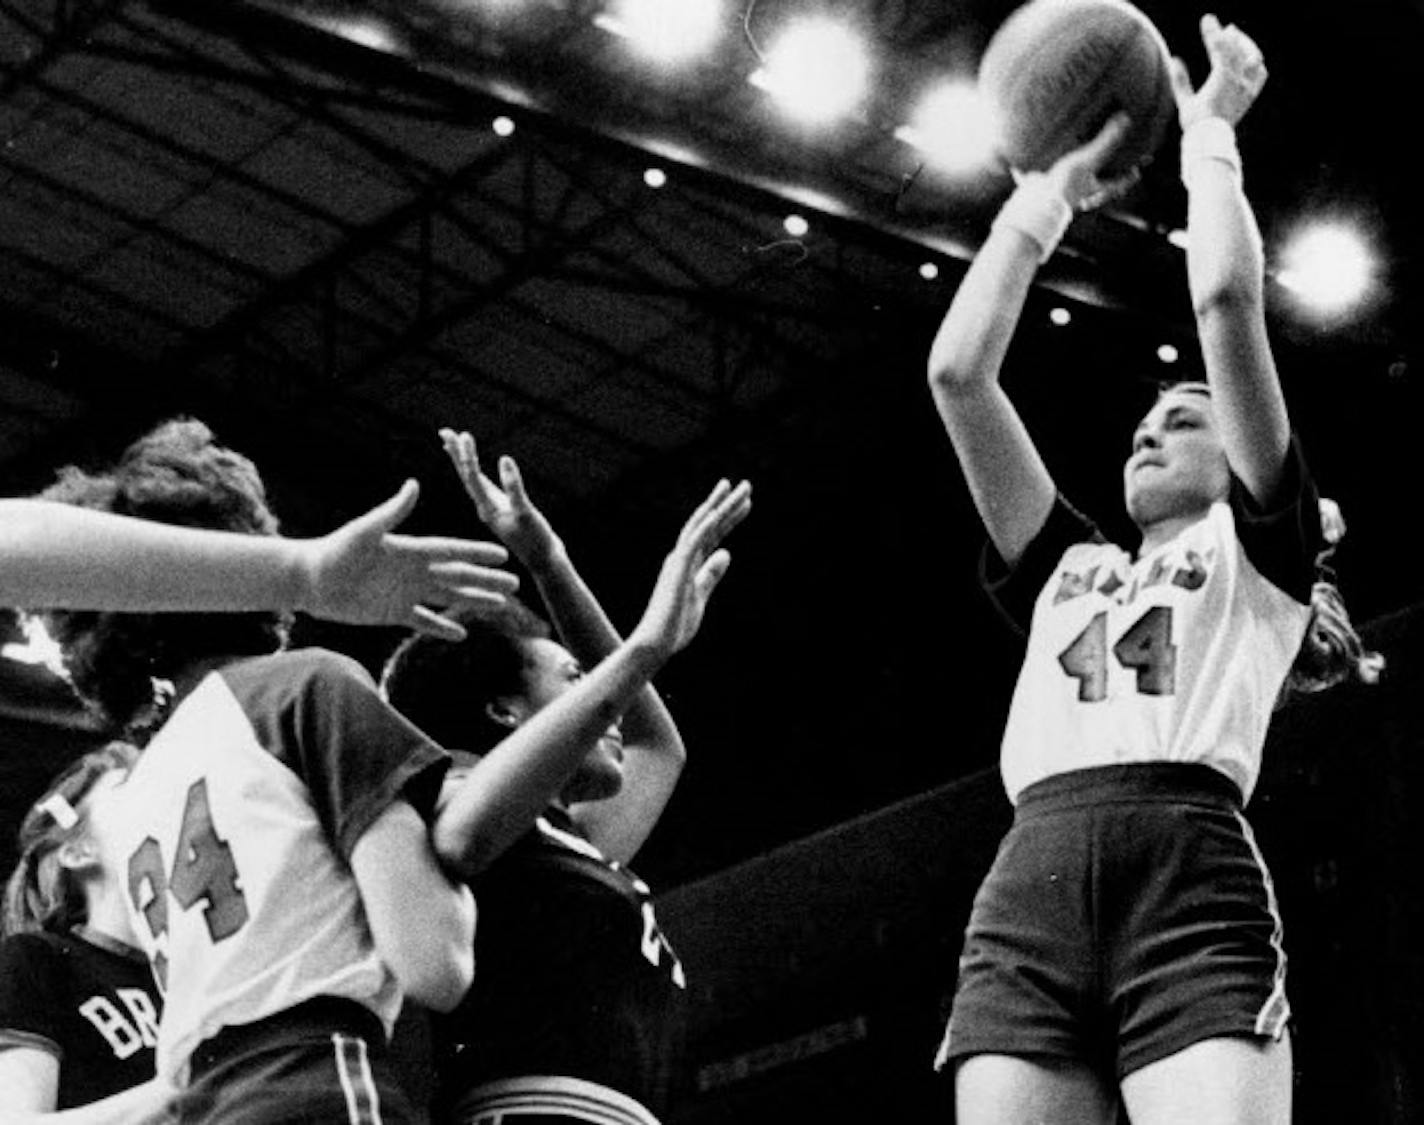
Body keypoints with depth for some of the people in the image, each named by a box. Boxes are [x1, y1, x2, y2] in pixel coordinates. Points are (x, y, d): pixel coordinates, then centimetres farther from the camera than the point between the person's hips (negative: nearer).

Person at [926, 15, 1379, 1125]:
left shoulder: (1259, 547, 21)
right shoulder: (1064, 568, 32)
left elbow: (1226, 298, 11)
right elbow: (959, 371, 25)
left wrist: (1209, 133, 25)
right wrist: (1048, 195, 31)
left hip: (1192, 878, -4)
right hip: (1024, 899, 4)